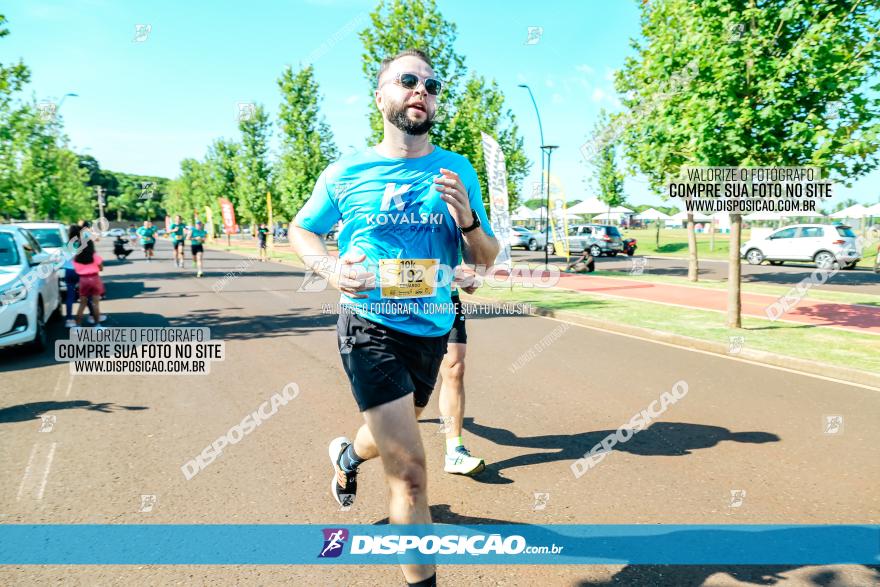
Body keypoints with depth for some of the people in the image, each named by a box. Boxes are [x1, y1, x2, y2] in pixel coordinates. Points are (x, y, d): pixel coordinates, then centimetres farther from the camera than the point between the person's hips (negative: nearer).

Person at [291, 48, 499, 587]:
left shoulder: (458, 170, 1)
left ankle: (348, 455, 63)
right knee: (410, 467, -13)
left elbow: (487, 259, 4)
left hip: (433, 328, 5)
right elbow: (301, 230, 10)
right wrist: (329, 269, -11)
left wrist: (467, 219, -17)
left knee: (394, 434, 27)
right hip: (370, 327, -4)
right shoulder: (346, 174, -5)